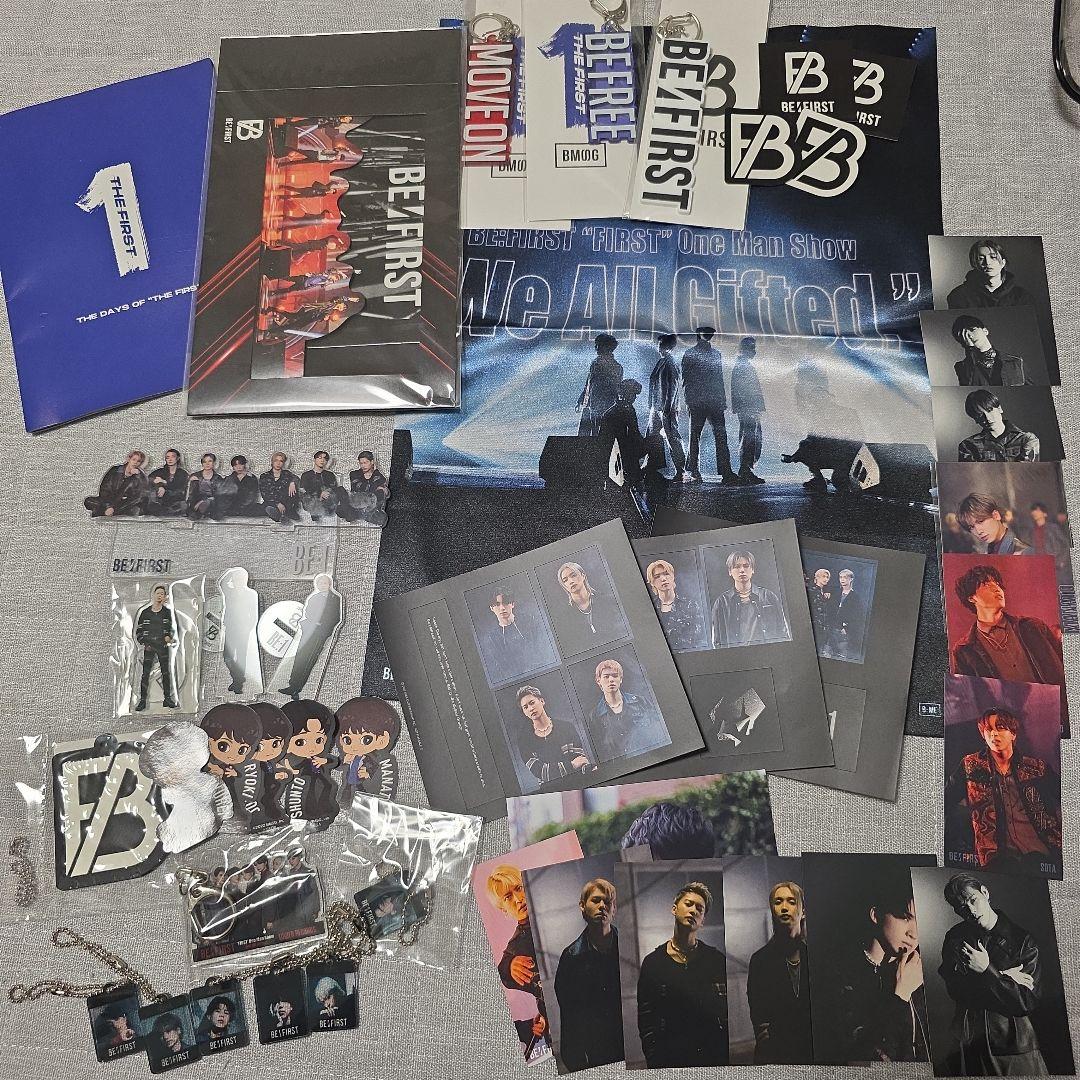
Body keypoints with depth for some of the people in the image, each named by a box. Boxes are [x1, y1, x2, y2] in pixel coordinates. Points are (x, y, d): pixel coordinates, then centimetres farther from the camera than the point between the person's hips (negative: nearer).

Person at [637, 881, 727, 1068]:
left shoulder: (717, 959, 7)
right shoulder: (653, 962, 4)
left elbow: (728, 1015, 5)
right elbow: (646, 1023, 3)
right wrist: (656, 1063, -6)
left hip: (717, 1059, 1)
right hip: (671, 1061, -1)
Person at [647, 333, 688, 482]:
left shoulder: (670, 363, -11)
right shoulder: (661, 362, 15)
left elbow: (673, 386, -16)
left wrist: (667, 408, -20)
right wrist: (652, 407, 19)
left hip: (667, 408, -9)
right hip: (657, 407, 9)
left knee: (672, 437, -7)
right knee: (653, 437, 12)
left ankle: (681, 471, -4)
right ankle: (654, 469, 20)